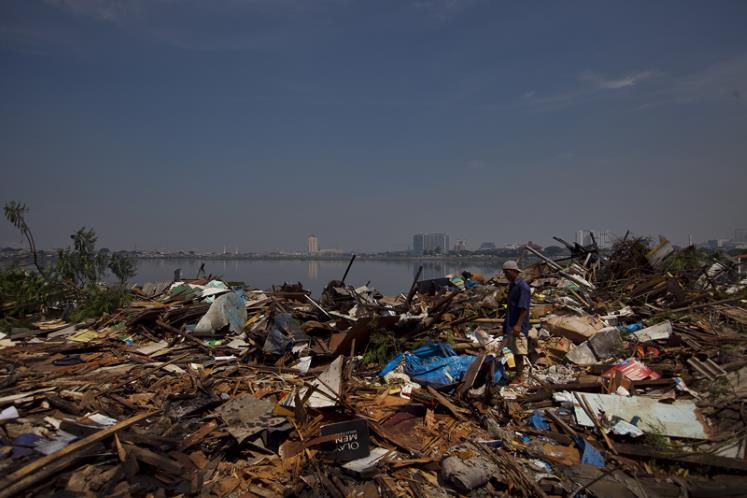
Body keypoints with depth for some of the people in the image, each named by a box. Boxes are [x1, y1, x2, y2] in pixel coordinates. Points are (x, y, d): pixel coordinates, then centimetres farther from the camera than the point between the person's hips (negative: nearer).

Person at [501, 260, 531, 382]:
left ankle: (519, 378, 4)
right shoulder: (512, 285, 13)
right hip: (511, 325, 9)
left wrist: (518, 325, -25)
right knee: (514, 351, 15)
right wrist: (506, 323, 22)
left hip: (518, 326, -9)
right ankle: (517, 374, 25)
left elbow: (524, 308, -21)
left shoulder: (522, 287, -17)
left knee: (519, 353, -3)